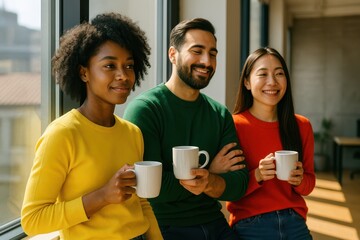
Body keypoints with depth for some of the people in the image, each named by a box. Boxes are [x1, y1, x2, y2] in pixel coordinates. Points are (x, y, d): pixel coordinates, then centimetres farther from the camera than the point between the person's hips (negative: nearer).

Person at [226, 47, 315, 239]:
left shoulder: (302, 126, -1)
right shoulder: (234, 126, -12)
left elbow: (309, 184, 7)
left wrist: (299, 180, -13)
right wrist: (257, 176, -24)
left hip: (295, 224, 4)